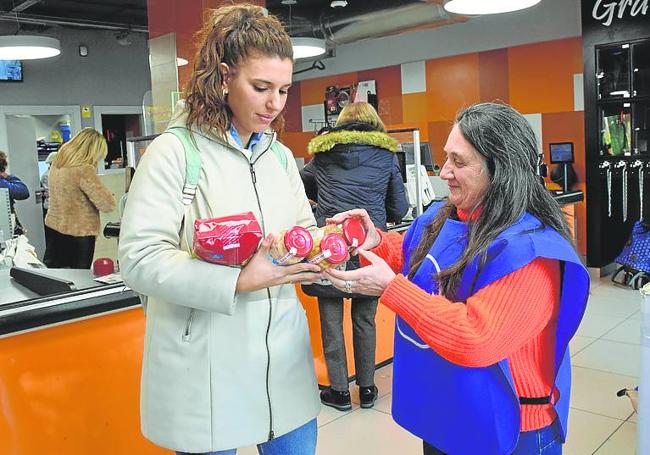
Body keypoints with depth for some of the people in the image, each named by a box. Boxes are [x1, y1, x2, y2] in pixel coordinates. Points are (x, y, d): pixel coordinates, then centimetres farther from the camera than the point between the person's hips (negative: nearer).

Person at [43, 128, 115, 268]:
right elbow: (107, 204, -20)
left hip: (53, 227, 8)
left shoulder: (56, 164, 4)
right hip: (78, 233, -8)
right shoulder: (85, 170, -22)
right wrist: (102, 189, -1)